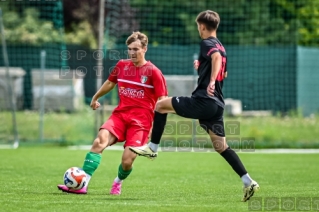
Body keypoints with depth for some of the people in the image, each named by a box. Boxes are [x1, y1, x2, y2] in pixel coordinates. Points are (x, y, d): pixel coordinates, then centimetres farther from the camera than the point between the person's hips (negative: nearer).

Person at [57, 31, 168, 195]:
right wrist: (95, 98, 41)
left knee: (127, 161, -14)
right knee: (100, 141, -23)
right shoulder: (122, 65, 8)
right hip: (120, 114, 4)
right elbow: (110, 83, 29)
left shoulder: (153, 72, -6)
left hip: (141, 120, -4)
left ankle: (118, 181, 23)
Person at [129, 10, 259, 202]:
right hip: (217, 104, 8)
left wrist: (211, 81, -39)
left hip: (203, 100, -8)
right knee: (221, 146, 10)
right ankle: (248, 182, 1)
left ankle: (153, 148, 5)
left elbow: (216, 57, -29)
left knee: (161, 105, 4)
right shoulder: (220, 47, 21)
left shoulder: (207, 43, -5)